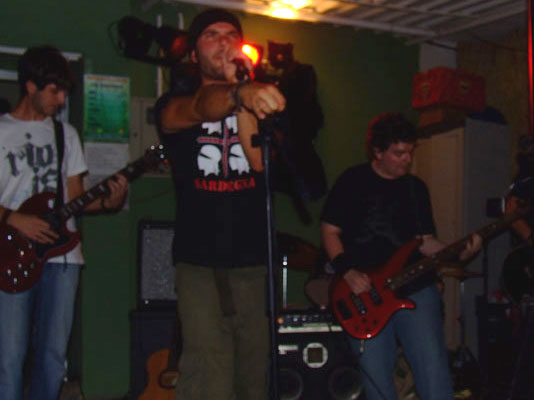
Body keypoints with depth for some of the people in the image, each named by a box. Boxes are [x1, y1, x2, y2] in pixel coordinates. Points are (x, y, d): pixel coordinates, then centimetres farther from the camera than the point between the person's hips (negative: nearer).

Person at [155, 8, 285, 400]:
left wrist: (239, 82, -13)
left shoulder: (261, 102, 11)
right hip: (200, 262, -2)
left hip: (255, 260, 3)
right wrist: (240, 93, -46)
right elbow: (202, 107, -23)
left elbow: (260, 160, -8)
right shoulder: (175, 102, 4)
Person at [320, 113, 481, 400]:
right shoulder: (352, 182, 1)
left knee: (434, 373, -8)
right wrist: (347, 272, -13)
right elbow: (329, 230, 1)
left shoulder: (416, 187, 12)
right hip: (364, 293, -2)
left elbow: (426, 241, 12)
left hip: (415, 289, 2)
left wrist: (458, 254, -6)